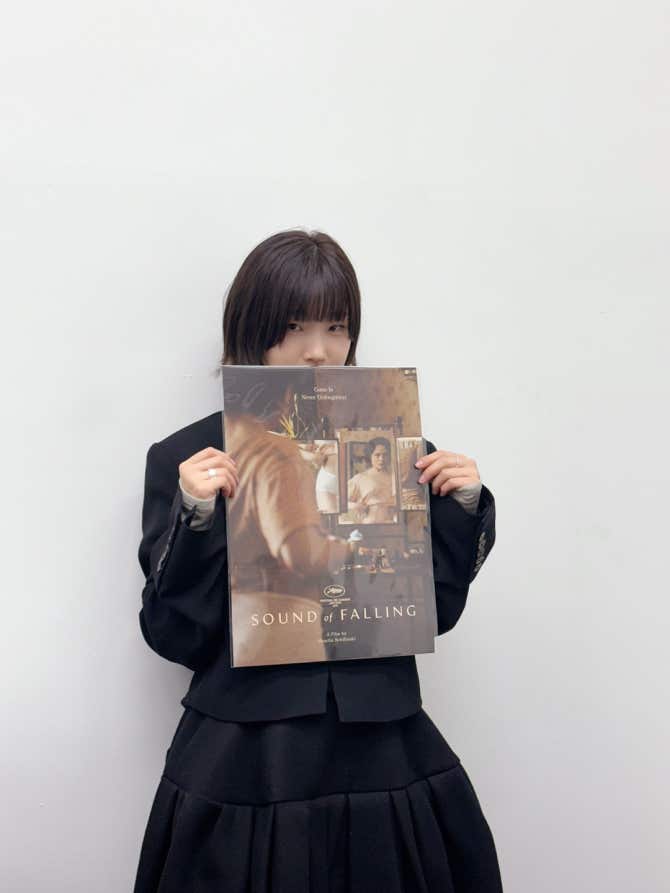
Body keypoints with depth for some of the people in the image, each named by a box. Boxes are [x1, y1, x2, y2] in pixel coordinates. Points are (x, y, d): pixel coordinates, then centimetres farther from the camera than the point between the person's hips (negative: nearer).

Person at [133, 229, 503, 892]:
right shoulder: (185, 459, -4)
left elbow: (436, 612, 5)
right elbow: (177, 637, -6)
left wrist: (462, 508, -8)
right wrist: (197, 517, -19)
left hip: (387, 757, 3)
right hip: (244, 766, -2)